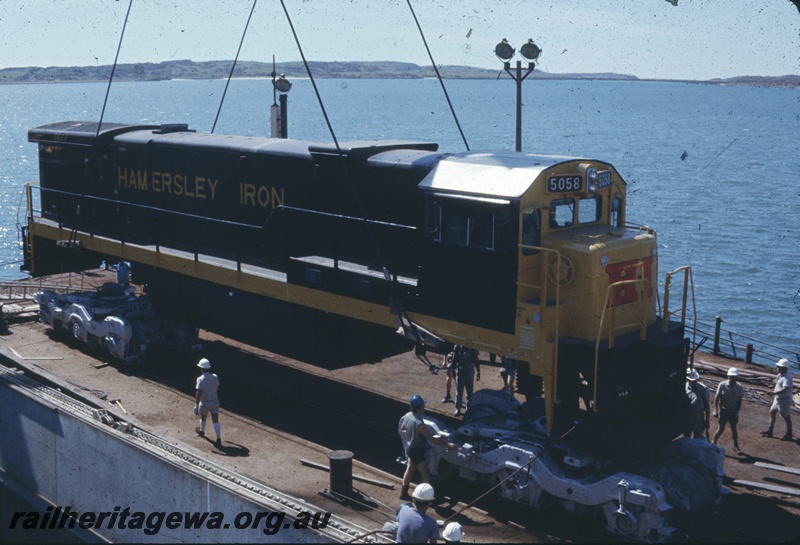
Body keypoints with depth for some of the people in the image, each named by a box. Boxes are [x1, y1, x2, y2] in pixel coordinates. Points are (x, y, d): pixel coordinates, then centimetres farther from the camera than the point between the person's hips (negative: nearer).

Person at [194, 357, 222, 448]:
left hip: (204, 404, -3)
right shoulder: (215, 377, -5)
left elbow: (198, 393, -26)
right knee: (216, 421, 1)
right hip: (215, 402, 3)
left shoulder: (201, 379, -20)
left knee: (203, 417, 26)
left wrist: (196, 405, -25)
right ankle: (219, 439, -7)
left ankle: (202, 431, 51)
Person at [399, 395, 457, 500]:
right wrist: (447, 445, -25)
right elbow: (432, 439, -31)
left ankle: (404, 493, 35)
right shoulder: (419, 423, -35)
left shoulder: (407, 416, -8)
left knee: (410, 470, 23)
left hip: (409, 447, 9)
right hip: (417, 451, -9)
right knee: (425, 475, 5)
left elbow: (402, 428, 10)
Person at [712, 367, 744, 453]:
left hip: (733, 410, 2)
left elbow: (739, 400, 0)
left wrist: (737, 412, -2)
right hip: (723, 409, -2)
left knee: (733, 428, 10)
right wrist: (715, 410, -10)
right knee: (721, 428, 2)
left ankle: (736, 446, 21)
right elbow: (717, 397, -7)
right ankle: (713, 443, 20)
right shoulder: (722, 385, -14)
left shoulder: (739, 387, -9)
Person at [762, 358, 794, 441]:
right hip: (778, 398, 10)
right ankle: (769, 431, 25)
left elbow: (785, 389, -36)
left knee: (786, 416, 3)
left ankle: (789, 435, 16)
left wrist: (774, 393, -42)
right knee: (772, 412, 15)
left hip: (784, 400, -10)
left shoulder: (787, 377, -25)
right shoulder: (780, 375, 5)